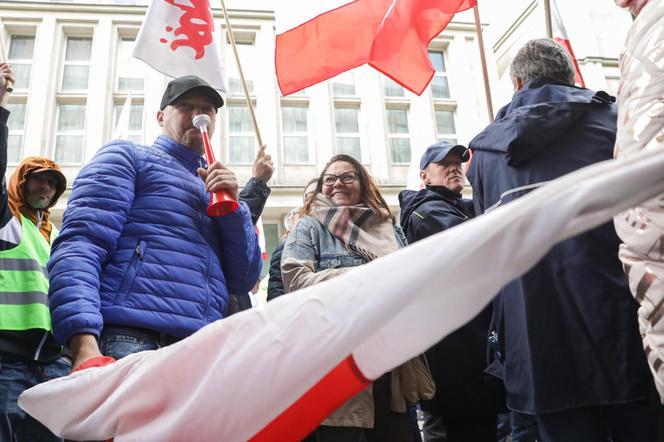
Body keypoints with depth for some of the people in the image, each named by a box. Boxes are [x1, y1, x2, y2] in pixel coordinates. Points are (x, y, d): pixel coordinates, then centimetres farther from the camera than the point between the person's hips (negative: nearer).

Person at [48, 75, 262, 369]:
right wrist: (84, 346, -22)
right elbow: (79, 247, -7)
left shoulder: (216, 186, 24)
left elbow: (243, 281, 16)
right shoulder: (127, 157, 8)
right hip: (130, 338, -5)